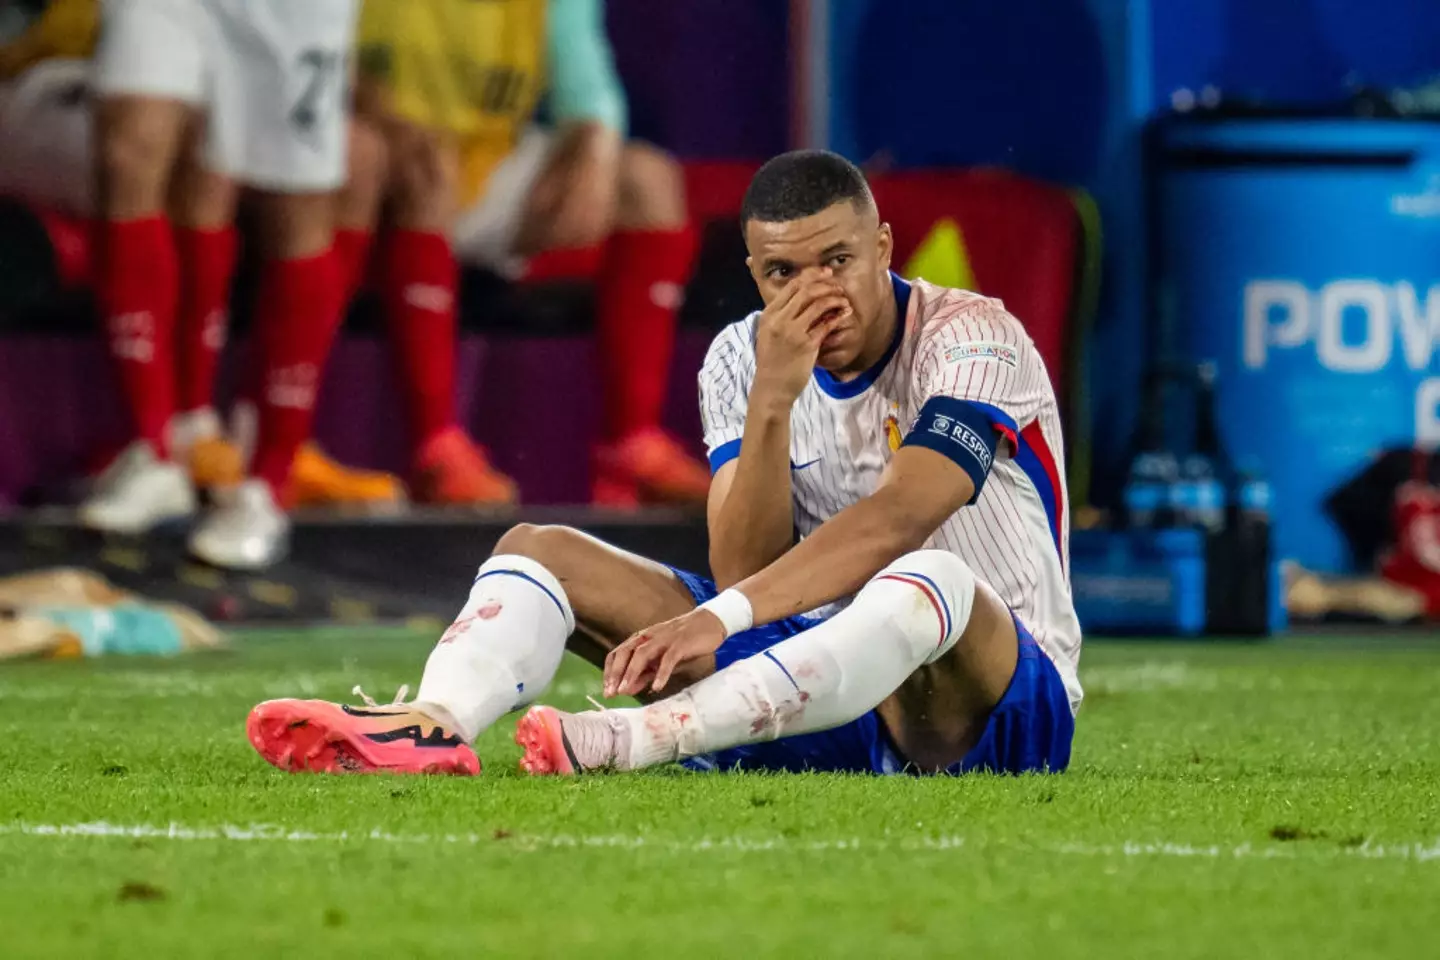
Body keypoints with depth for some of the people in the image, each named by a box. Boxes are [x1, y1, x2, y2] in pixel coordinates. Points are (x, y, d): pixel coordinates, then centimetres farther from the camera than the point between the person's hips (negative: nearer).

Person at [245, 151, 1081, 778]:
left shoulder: (976, 340, -14)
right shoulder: (744, 360, 2)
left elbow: (894, 520, -28)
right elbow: (744, 568, -9)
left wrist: (718, 618, -38)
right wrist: (772, 404, -24)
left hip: (999, 699, -5)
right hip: (816, 666, 6)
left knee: (933, 581, -42)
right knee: (539, 548, -4)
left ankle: (635, 740, -51)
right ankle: (435, 724, -37)